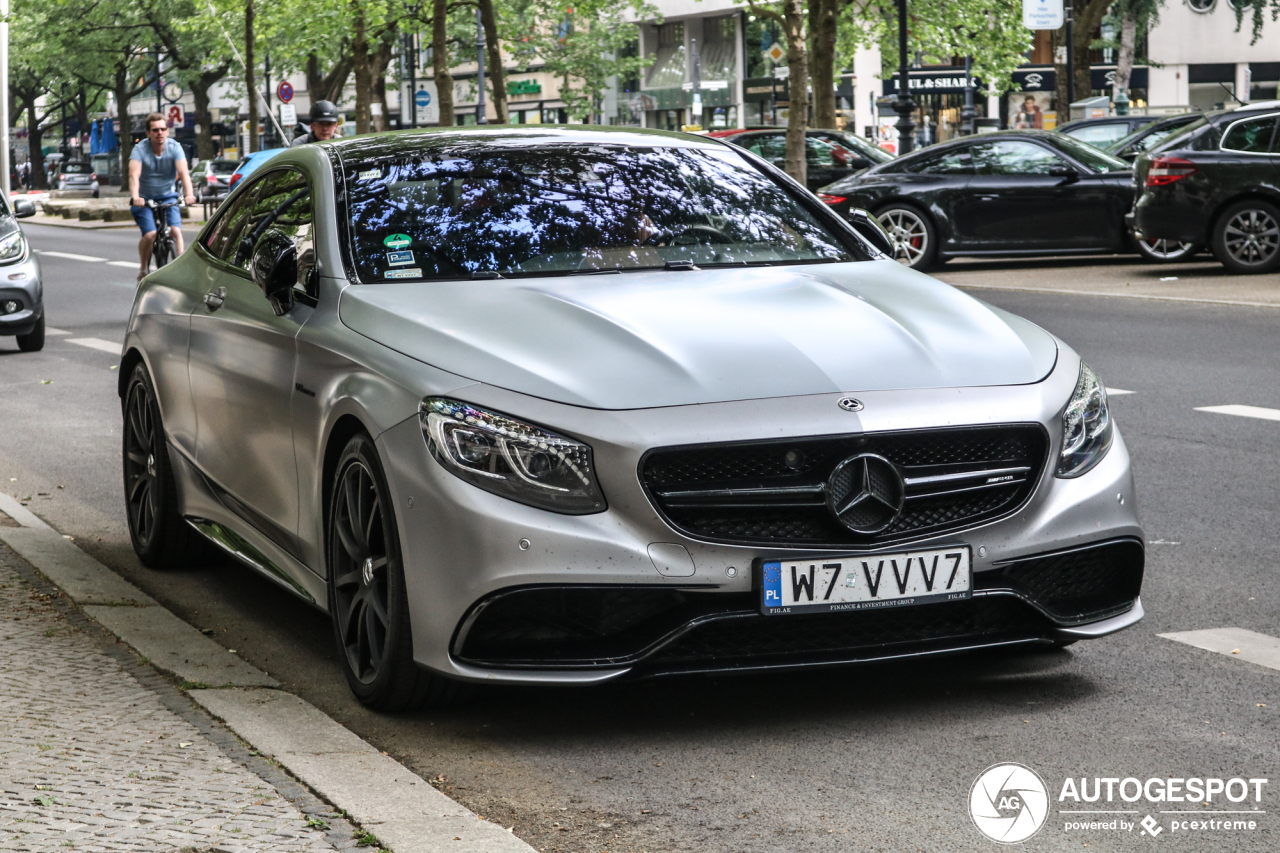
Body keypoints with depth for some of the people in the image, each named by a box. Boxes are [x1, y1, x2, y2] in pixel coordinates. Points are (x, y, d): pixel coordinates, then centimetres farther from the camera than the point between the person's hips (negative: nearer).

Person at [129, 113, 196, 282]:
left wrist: (189, 194, -44)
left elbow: (183, 172, -26)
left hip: (168, 196, 2)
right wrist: (134, 197, -49)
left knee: (176, 230, -21)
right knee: (150, 235, -20)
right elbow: (134, 174, -30)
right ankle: (143, 270, 3)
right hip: (145, 198, -2)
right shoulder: (140, 149, -16)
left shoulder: (174, 148, -11)